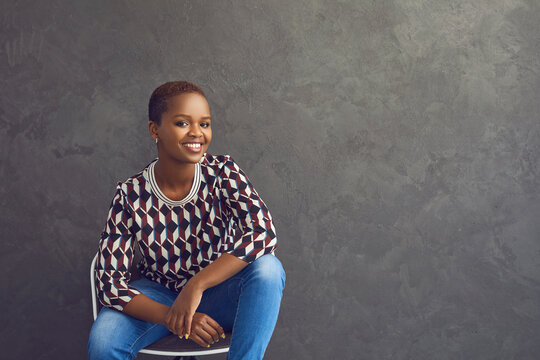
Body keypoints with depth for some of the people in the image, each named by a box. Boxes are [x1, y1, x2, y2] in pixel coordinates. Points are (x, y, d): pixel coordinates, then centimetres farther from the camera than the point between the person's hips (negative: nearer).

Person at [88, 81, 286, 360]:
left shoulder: (224, 173, -16)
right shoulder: (130, 197, -16)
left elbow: (263, 233, -30)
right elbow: (110, 283, -17)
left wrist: (196, 285, -35)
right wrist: (173, 319, -30)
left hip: (218, 294, 0)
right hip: (159, 295, 1)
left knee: (267, 268, -31)